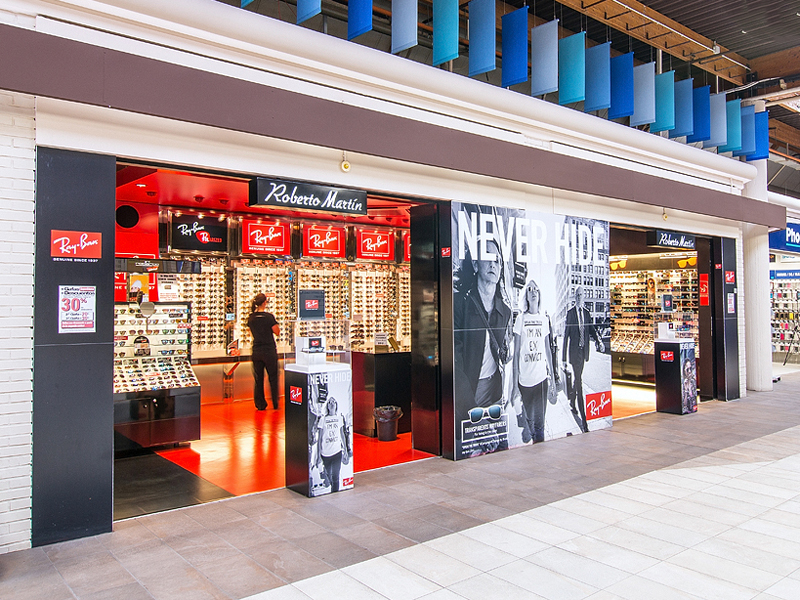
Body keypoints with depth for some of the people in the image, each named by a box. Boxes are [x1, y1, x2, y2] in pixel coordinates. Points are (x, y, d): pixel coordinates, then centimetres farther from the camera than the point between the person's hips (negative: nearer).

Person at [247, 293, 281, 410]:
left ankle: (260, 404, 14)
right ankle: (275, 404, 14)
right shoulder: (269, 317, -13)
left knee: (258, 379, 11)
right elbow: (277, 332, -6)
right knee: (273, 378, 8)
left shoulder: (251, 318, 1)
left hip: (256, 351, 4)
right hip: (269, 351, -4)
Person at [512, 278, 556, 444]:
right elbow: (516, 352, -3)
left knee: (540, 420, 9)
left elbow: (548, 349, 14)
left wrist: (552, 376, 14)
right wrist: (515, 383, -5)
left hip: (542, 378, 3)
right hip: (525, 379, -3)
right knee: (526, 420, 4)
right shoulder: (521, 319, -4)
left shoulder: (544, 318, 7)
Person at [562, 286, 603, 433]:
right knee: (578, 382, -8)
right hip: (573, 351, -5)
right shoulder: (570, 313, -6)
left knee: (577, 380, 17)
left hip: (583, 351, 5)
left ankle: (572, 404, 42)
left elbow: (592, 330, 8)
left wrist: (599, 341, -13)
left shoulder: (587, 313, 9)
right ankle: (583, 420, -8)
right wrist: (564, 356, -7)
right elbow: (566, 334, -6)